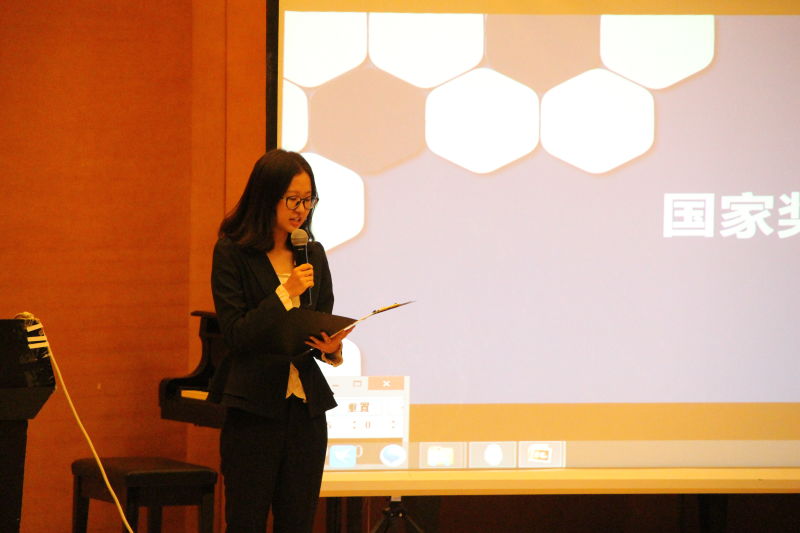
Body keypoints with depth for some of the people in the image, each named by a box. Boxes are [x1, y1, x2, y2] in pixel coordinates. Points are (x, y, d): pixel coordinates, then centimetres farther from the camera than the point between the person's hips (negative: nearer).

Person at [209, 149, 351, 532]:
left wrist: (331, 347, -8)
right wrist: (286, 293, -17)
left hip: (306, 407, 5)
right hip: (253, 408, -5)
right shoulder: (231, 253, -4)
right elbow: (235, 334, -10)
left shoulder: (313, 255, 10)